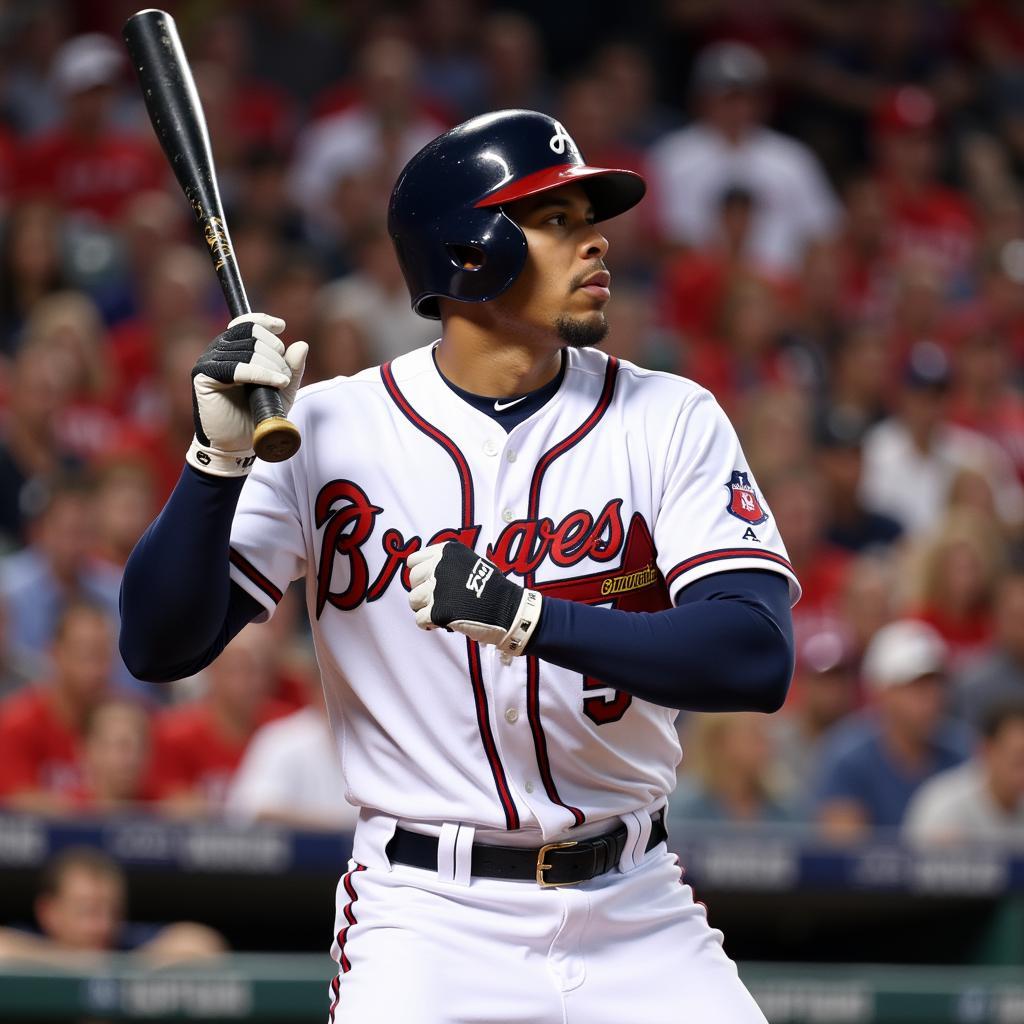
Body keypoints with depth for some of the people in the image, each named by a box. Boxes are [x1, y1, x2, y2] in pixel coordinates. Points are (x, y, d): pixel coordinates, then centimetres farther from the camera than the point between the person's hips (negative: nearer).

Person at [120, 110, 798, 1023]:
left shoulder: (670, 422, -1)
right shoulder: (331, 428, -3)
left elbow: (760, 658, -14)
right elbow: (157, 647, -6)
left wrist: (526, 618, -26)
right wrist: (222, 456, -21)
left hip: (634, 914, 2)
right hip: (429, 915, -2)